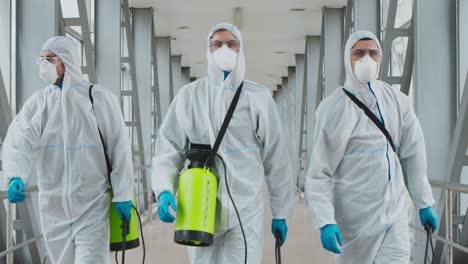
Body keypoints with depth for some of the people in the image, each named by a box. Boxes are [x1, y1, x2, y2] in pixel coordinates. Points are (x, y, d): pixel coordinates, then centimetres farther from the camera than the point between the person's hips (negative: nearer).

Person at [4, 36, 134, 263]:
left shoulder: (98, 98, -4)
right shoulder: (37, 102, 5)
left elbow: (119, 148, -3)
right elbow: (18, 142, -9)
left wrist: (122, 195, -6)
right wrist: (16, 178, -28)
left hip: (92, 205, -4)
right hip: (53, 206, 4)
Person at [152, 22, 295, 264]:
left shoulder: (259, 97, 1)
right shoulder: (188, 96, 3)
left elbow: (276, 158, 4)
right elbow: (169, 148, 0)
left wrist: (280, 212, 6)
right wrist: (164, 191, -17)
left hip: (245, 211, -1)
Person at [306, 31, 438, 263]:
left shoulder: (398, 100, 5)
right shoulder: (334, 108, -10)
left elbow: (413, 154, 9)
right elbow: (319, 172, -14)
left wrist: (425, 203, 10)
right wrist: (325, 222, -22)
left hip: (395, 212, 4)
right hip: (357, 214, -4)